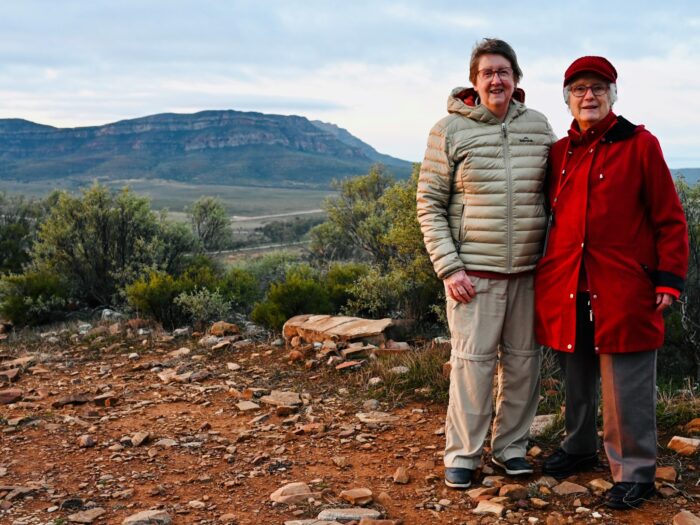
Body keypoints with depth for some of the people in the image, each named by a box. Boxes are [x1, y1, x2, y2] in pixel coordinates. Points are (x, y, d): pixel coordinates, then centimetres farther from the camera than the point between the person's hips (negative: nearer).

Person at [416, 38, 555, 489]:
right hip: (474, 273, -3)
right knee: (473, 362, -1)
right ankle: (463, 454, 13)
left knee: (523, 362, 10)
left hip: (529, 271, 4)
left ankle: (511, 445, 26)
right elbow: (430, 205, -2)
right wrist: (449, 268, -9)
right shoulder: (450, 130, -3)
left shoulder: (539, 126, 7)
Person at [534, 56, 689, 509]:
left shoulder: (641, 145, -2)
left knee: (626, 384, -1)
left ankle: (635, 470, 12)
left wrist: (669, 279, -9)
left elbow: (669, 218, -2)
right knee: (577, 378, 16)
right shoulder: (559, 153, 10)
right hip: (566, 286, 5)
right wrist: (545, 271, 14)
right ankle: (580, 447, 34)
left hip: (623, 288, -4)